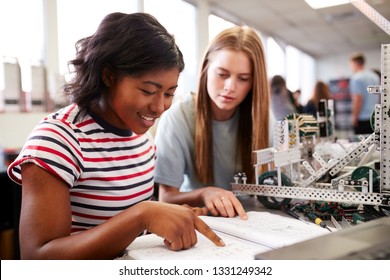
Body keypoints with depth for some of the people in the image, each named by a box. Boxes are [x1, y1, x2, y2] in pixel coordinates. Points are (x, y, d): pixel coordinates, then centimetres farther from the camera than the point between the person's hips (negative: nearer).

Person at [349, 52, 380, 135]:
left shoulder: (356, 78, -11)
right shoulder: (375, 76, 13)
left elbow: (358, 99, -17)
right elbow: (378, 96, 20)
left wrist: (354, 117, -11)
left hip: (362, 119, -8)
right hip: (375, 118, 8)